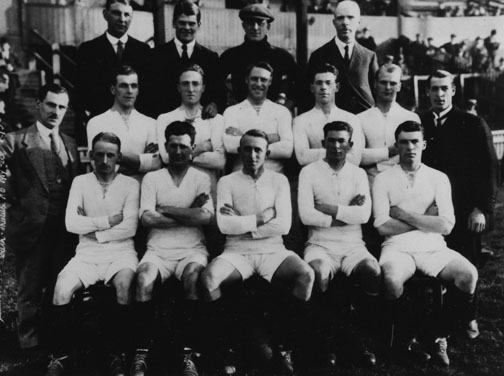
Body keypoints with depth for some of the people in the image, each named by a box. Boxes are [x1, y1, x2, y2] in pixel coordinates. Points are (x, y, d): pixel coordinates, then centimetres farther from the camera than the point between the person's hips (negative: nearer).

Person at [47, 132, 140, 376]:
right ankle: (61, 356, -5)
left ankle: (119, 355, -16)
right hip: (87, 253, 2)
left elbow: (129, 228, -10)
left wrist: (93, 230, -7)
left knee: (123, 284, -34)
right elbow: (71, 223, -5)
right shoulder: (80, 182, 7)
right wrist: (108, 221, -9)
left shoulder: (130, 184, 1)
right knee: (62, 289, -25)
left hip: (120, 252, -2)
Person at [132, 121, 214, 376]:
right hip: (158, 249, 1)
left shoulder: (201, 178, 7)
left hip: (192, 249, 0)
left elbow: (206, 217, -10)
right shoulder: (152, 178, 8)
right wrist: (189, 213, -7)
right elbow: (147, 218, -6)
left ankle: (188, 353, -25)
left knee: (192, 277, -33)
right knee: (144, 279, -30)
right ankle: (142, 352, -19)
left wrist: (165, 209, -8)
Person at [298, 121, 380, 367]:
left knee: (374, 273, -28)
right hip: (320, 244, -2)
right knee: (318, 275, -34)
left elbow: (364, 214, -6)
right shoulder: (309, 172, 2)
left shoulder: (358, 173, 9)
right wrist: (347, 214, -7)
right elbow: (306, 215, -12)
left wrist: (330, 209, -11)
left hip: (352, 245, 2)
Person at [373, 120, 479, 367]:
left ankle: (440, 334, -1)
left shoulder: (438, 178, 10)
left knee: (468, 275, -26)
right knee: (392, 279, -36)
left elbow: (446, 225, -3)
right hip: (398, 247, -2)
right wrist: (425, 219, -3)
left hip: (434, 247, 2)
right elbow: (383, 226, -5)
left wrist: (404, 214, -6)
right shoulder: (383, 179, 6)